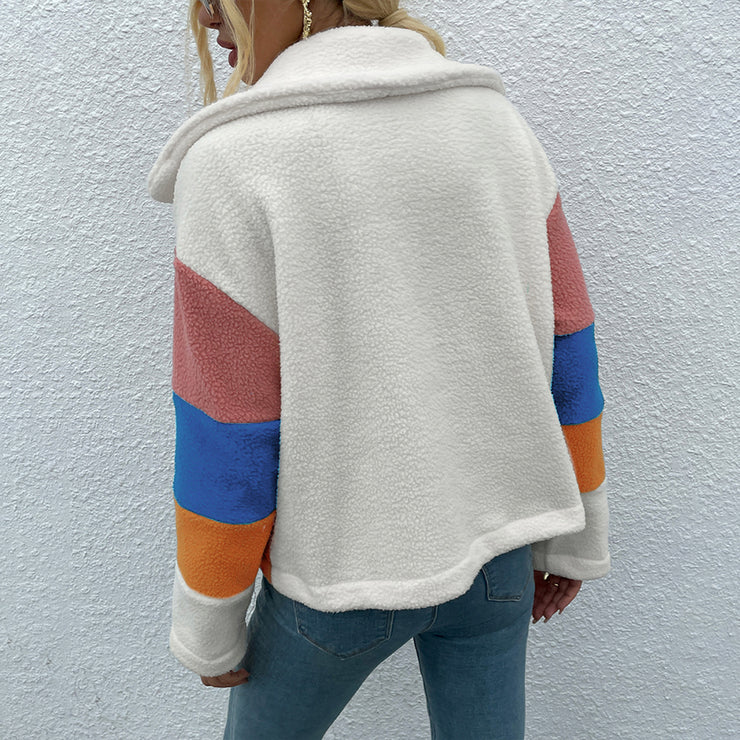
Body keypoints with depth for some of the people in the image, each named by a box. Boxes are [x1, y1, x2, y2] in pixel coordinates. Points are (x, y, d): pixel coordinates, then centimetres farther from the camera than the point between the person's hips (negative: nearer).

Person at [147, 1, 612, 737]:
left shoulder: (234, 166, -21)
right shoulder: (493, 124, -5)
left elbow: (226, 440, -18)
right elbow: (563, 349, -2)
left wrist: (207, 626, -1)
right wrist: (576, 533, 11)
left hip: (345, 559, -4)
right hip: (488, 532, 5)